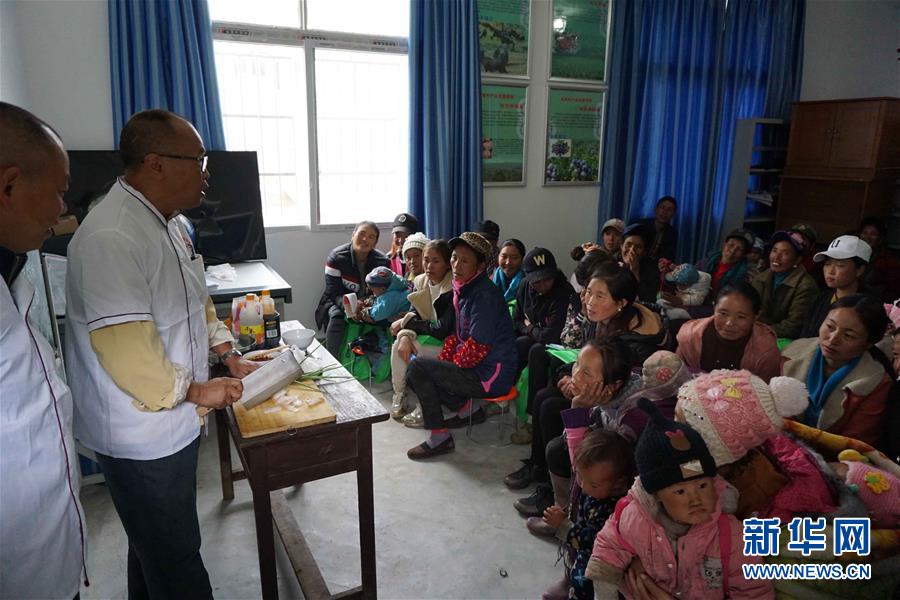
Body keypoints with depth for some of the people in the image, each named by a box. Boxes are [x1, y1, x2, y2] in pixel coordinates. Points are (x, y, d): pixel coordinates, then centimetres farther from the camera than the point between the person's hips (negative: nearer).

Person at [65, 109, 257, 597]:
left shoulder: (167, 224, 6)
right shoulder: (111, 238, -27)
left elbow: (196, 301, 17)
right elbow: (126, 347, -30)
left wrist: (230, 357, 9)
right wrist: (195, 391, -16)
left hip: (172, 421, 9)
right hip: (141, 436, -9)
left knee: (156, 546, 27)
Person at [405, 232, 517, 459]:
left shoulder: (484, 294, -20)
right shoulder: (464, 288, 9)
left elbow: (478, 347, -23)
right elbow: (457, 334, 15)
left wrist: (452, 363, -7)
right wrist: (443, 361, 2)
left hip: (491, 375, -10)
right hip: (477, 367, 10)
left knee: (416, 370, -13)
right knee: (420, 369, 13)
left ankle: (440, 438, -5)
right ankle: (467, 408, 15)